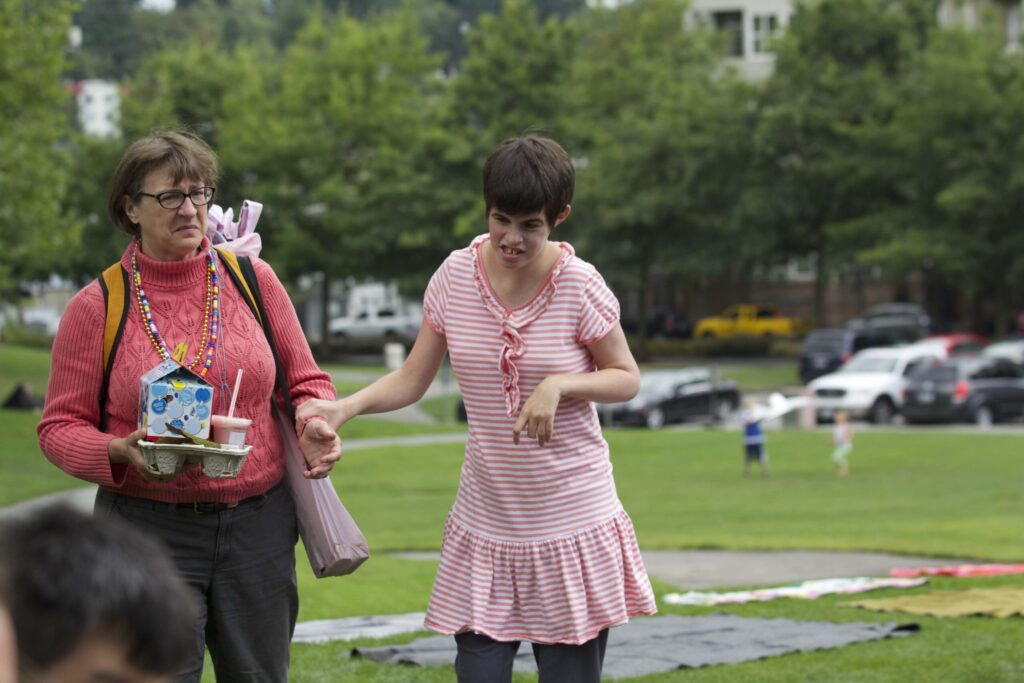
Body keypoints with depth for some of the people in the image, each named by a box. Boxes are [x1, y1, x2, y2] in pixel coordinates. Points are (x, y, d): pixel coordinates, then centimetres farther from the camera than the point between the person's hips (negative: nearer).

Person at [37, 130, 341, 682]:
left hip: (258, 522, 2)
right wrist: (121, 451, -18)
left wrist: (315, 428, -7)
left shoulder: (253, 279, 5)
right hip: (149, 527, -2)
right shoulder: (97, 306, -1)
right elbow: (60, 426, 2)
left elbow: (306, 382, 15)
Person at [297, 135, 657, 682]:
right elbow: (412, 379, 4)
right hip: (485, 524, 3)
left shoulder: (580, 287, -10)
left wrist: (559, 385, -19)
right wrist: (345, 407, -13)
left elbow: (627, 378, 0)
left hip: (572, 523, -3)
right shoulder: (455, 277, -2)